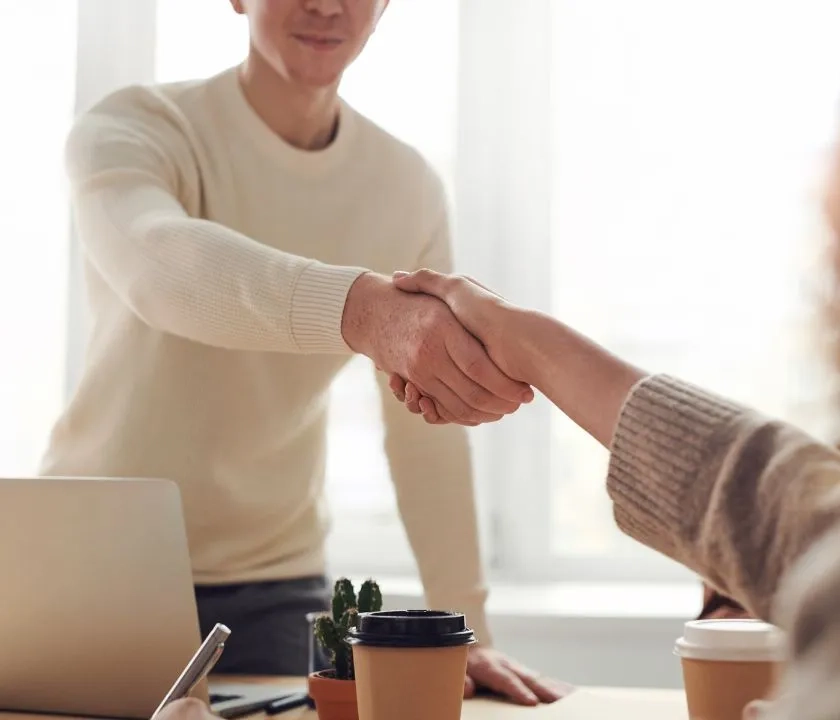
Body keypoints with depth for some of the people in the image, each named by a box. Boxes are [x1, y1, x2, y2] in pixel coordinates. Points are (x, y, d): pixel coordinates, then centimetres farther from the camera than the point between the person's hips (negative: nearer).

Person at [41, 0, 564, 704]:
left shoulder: (410, 188, -3)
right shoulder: (132, 129, -14)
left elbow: (429, 430, -1)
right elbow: (161, 264, -38)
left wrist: (463, 624, -6)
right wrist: (363, 308, -55)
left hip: (275, 586, 3)